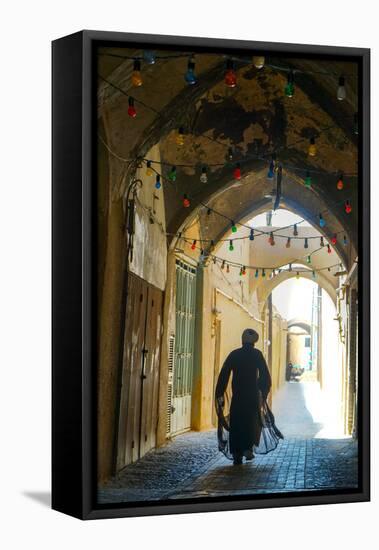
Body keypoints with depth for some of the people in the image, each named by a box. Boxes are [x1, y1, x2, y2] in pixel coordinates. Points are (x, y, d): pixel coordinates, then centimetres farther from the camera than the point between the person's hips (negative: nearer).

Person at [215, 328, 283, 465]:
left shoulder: (234, 354, 3)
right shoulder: (257, 354, -2)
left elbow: (224, 374, 0)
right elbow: (265, 375, -5)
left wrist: (220, 395, 4)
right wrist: (264, 392, 7)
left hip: (237, 395, 1)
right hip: (253, 395, -1)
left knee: (236, 424, 7)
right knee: (253, 421, 16)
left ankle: (237, 455, 2)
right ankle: (249, 447, -2)